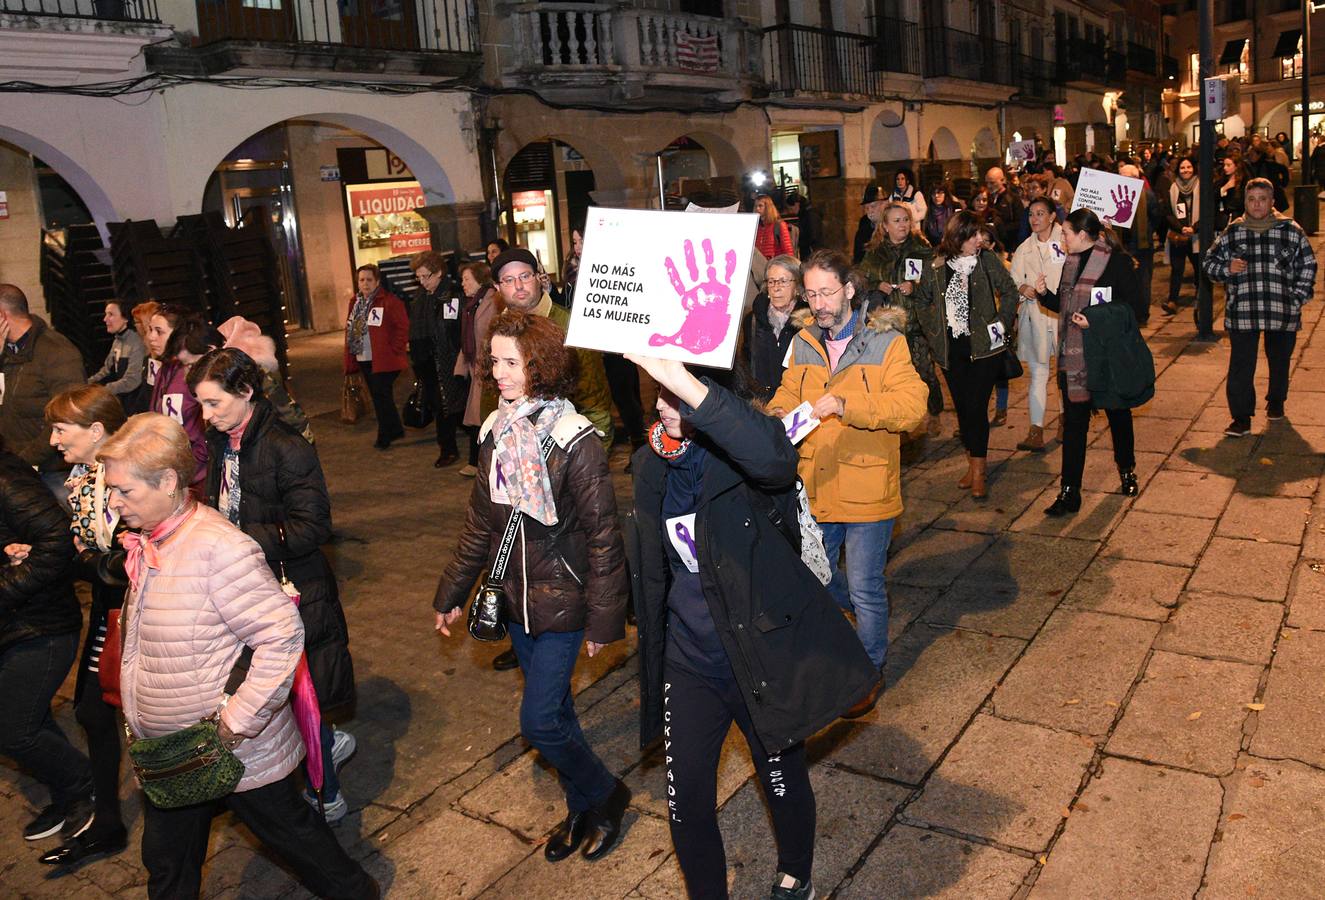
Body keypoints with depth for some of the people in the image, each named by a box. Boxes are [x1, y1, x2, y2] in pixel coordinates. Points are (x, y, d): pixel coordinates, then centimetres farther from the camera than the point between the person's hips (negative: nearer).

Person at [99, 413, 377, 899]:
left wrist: (236, 722, -25)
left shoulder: (217, 548, -26)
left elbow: (283, 635, -29)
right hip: (167, 752, 8)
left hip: (235, 751, -8)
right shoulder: (149, 543, 2)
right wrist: (137, 723, 17)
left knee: (290, 831, 13)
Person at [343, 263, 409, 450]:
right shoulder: (355, 303, 13)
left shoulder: (389, 301, -10)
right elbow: (350, 330, 17)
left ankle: (385, 435, 4)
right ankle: (396, 430, 26)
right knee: (378, 396, 13)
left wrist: (393, 349, -15)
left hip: (383, 359, -8)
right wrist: (350, 358, 10)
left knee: (381, 395, -7)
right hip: (364, 359, 8)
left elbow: (403, 327, -14)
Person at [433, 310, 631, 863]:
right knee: (555, 710, 17)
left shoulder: (573, 440, -18)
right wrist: (452, 593, 12)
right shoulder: (497, 433, 1)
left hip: (561, 602, -6)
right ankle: (582, 809, 37)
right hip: (516, 596, 6)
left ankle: (606, 796, 22)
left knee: (538, 721, -4)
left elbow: (602, 536, -15)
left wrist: (603, 618, -15)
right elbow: (480, 522, 10)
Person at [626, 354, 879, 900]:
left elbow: (775, 457, -47)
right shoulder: (652, 465, -1)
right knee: (686, 802, 8)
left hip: (762, 658, -4)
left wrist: (684, 382, -55)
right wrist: (649, 662, 20)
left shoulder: (741, 456, -19)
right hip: (687, 663, 4)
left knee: (784, 783, 19)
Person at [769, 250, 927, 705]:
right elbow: (788, 394, 15)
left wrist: (846, 404, -31)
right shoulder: (803, 344, 6)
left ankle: (870, 671, 29)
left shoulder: (885, 342, -10)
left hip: (867, 488, -5)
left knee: (864, 589, 5)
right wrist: (775, 416, -9)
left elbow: (912, 404, -20)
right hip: (815, 488, 5)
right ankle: (870, 603, 48)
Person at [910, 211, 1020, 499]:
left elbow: (1010, 291, 7)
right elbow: (921, 299, 15)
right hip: (951, 350, 2)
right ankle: (973, 462, 25)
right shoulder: (936, 267, 0)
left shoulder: (988, 260, -3)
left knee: (976, 407, -7)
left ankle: (978, 470, 3)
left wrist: (1000, 324, -1)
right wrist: (933, 330, 6)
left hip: (983, 346, -2)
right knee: (962, 407, 10)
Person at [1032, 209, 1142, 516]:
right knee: (1074, 421, 2)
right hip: (1074, 354, 5)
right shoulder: (1071, 263, 9)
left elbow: (1132, 304, -14)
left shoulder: (1117, 260, -10)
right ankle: (1069, 491, 4)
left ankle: (1127, 472, 37)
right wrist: (1044, 294, -2)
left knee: (1118, 414, 14)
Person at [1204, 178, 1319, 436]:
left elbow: (1308, 267, 7)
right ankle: (1241, 418, -1)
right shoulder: (1232, 233, 3)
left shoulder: (1291, 231, 1)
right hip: (1242, 313, -1)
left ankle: (1276, 401, 42)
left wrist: (1296, 299, -1)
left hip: (1282, 313, 1)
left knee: (1279, 361, 18)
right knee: (1241, 366, -6)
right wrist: (1227, 268, -11)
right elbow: (1209, 262, 10)